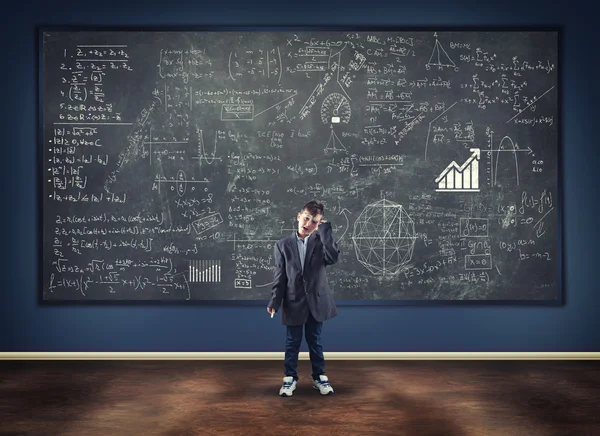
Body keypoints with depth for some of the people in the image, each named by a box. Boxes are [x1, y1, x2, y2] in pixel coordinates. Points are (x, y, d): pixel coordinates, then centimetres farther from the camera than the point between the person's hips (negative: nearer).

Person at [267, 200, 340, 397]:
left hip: (316, 301, 0)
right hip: (293, 302, 0)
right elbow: (279, 276, -2)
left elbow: (333, 258, -23)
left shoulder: (321, 241, -2)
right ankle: (290, 378, 24)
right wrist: (274, 301, -9)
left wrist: (324, 229, -21)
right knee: (292, 343, 10)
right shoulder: (283, 245, -2)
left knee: (315, 341, 13)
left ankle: (319, 377, 27)